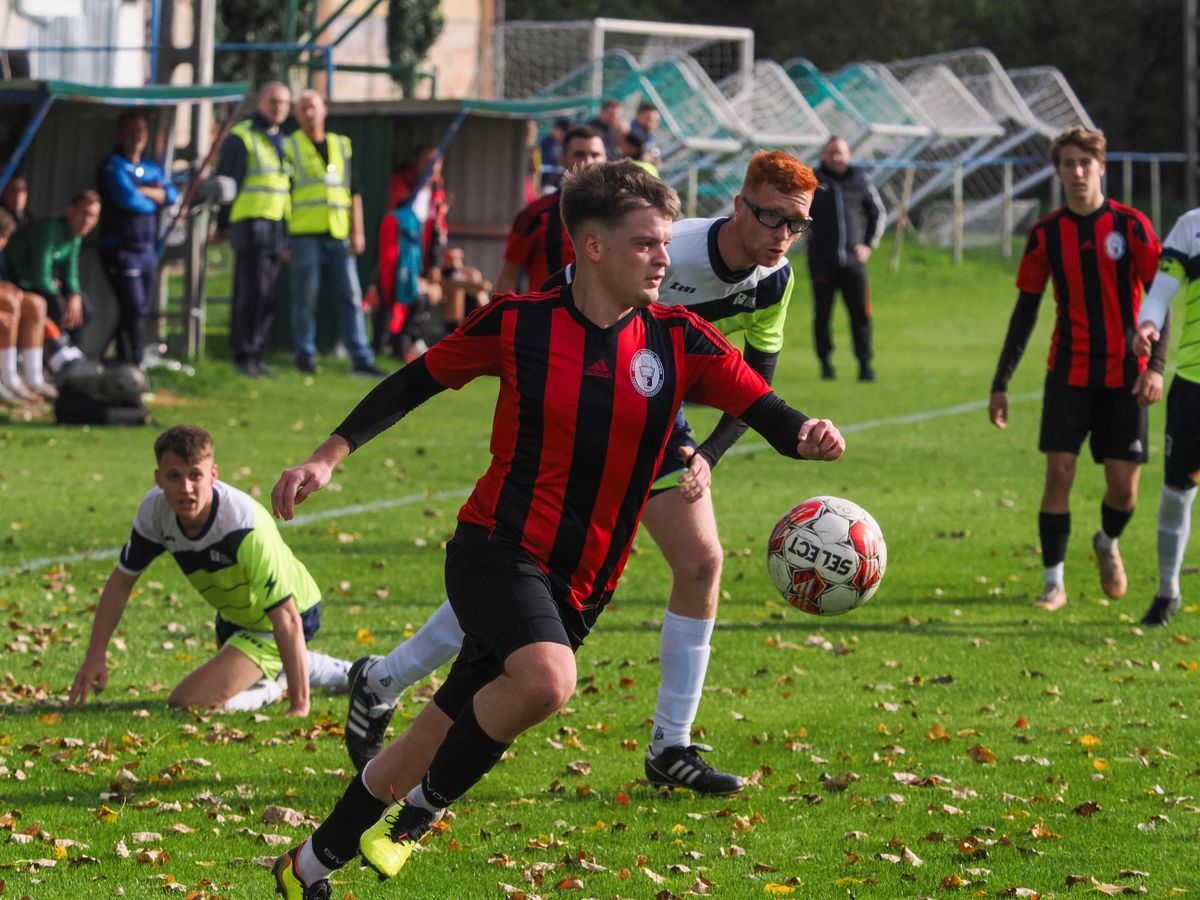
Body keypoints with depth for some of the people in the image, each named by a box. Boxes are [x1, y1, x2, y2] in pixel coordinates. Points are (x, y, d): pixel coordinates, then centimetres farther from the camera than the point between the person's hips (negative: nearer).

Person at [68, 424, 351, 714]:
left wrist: (299, 706, -39)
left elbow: (286, 619, -38)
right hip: (235, 614, 8)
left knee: (187, 702, -20)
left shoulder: (244, 525, -39)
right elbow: (121, 580, -4)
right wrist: (95, 658, -10)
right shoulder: (155, 509, -20)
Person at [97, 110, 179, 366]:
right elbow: (128, 199, -18)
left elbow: (172, 195, 2)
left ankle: (123, 361, 17)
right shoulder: (114, 166, -5)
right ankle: (133, 364, -13)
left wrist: (142, 191, -14)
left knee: (141, 311, 8)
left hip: (148, 249, 7)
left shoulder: (152, 169, 16)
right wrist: (154, 199, 1)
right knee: (134, 309, -14)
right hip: (121, 247, -7)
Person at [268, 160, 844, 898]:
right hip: (497, 549, -4)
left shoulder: (680, 343, 0)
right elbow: (415, 384, 7)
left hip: (579, 586, 4)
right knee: (547, 681, -33)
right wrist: (330, 457, 2)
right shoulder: (516, 324, -5)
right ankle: (420, 810, -11)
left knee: (439, 741, 8)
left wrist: (808, 436, -30)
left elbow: (767, 412, -7)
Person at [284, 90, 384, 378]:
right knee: (305, 298, -2)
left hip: (339, 236, 3)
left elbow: (354, 192, 16)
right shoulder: (290, 147, 6)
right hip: (305, 235, -3)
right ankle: (305, 355, 7)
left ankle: (360, 357, -2)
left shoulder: (342, 146, 16)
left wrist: (357, 231, 6)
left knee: (351, 298, -1)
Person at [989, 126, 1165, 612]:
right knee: (1059, 471, -10)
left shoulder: (1131, 226, -4)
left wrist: (1156, 365, -15)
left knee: (1123, 485, -1)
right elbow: (1025, 313, 9)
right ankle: (1053, 582, -2)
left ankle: (1108, 542, 32)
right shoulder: (1045, 234, 2)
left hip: (1124, 373, -1)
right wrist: (1001, 384, 7)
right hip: (1069, 372, 1)